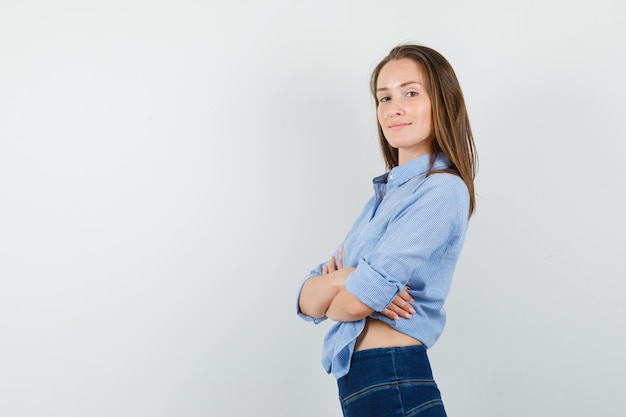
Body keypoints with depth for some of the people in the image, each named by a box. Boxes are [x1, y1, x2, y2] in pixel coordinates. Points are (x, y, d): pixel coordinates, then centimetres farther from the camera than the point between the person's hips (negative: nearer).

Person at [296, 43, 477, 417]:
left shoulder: (442, 190, -14)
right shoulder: (387, 192, 11)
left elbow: (355, 302, -21)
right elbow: (306, 299, 3)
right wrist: (343, 278, -16)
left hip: (392, 383, -7)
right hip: (354, 382, 7)